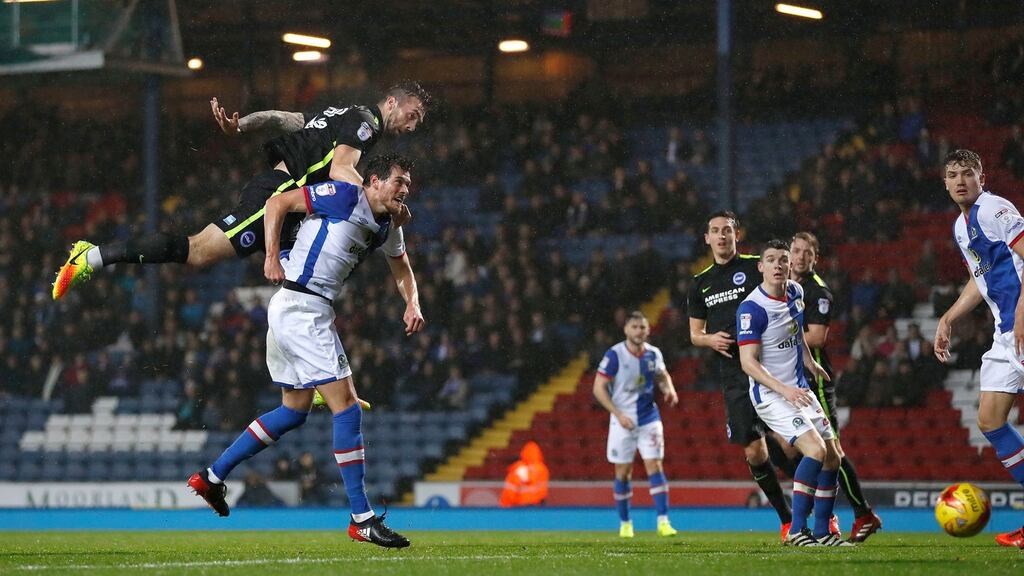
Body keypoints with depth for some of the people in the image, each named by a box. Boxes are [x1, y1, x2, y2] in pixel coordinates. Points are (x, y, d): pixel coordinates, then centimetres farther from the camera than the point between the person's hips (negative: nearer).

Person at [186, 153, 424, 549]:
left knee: (294, 411, 18)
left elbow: (402, 270, 30)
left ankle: (212, 476, 26)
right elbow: (277, 203, -9)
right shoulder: (344, 196, -11)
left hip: (313, 313, 10)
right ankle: (362, 518, -9)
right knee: (346, 406, -11)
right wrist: (272, 257, -18)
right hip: (300, 305, -10)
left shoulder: (388, 227, 14)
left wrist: (412, 304, 10)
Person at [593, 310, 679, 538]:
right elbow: (599, 388, -11)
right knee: (623, 472, 4)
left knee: (655, 466, -8)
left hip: (649, 419, 2)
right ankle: (625, 523, 18)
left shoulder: (653, 354, 1)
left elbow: (662, 375, 21)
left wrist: (669, 389, -2)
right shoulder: (614, 355, -12)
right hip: (623, 421, -2)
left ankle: (663, 521, -10)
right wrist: (618, 414, -18)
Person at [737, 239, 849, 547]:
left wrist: (809, 361, 28)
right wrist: (784, 390, -31)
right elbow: (749, 362, -23)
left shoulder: (795, 292, 5)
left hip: (799, 389, 8)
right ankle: (796, 530, -17)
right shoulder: (752, 309, -20)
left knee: (832, 456, 6)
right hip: (770, 395, -8)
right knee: (816, 450, -23)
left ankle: (822, 532, 15)